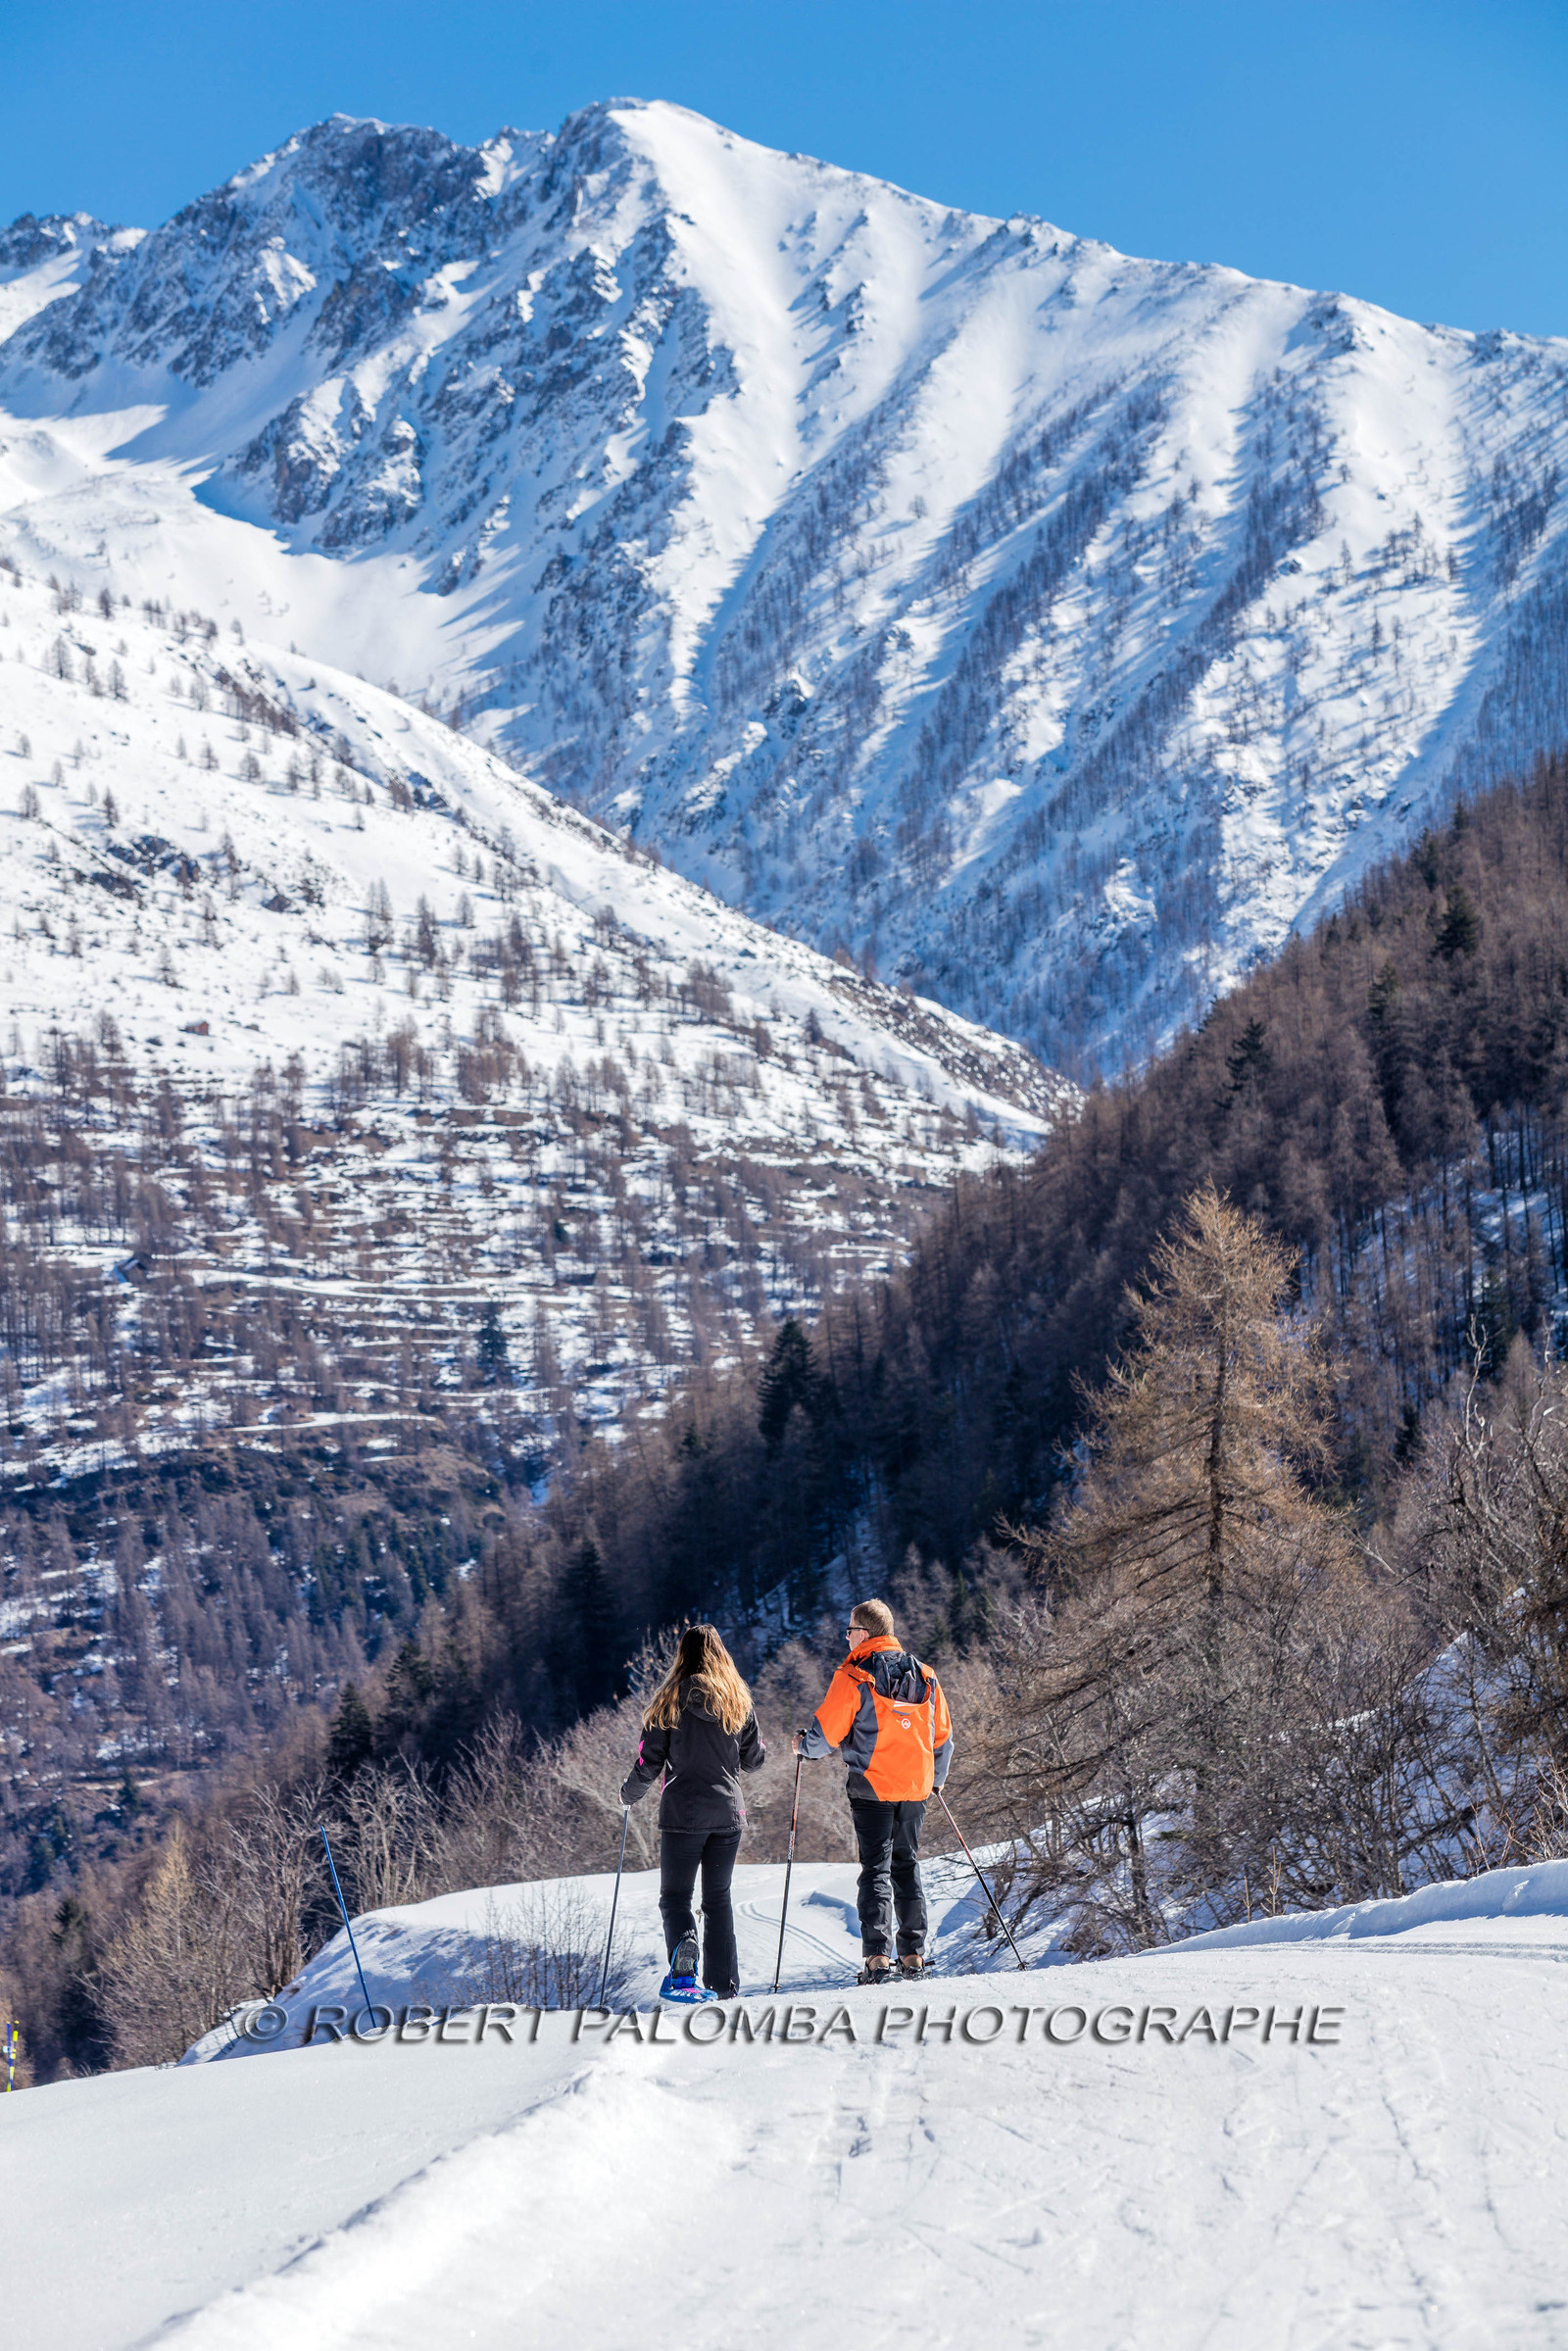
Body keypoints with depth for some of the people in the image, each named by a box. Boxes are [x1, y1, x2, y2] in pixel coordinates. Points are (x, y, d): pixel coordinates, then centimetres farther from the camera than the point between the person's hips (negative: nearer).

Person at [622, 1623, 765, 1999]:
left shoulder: (670, 1700, -5)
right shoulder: (739, 1702, 3)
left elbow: (649, 1761, -4)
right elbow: (755, 1759, 10)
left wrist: (629, 1794, 14)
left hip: (683, 1813, -3)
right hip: (727, 1813, 3)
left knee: (675, 1896, 5)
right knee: (718, 1898, 13)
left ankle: (683, 1943, -26)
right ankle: (724, 1986, 9)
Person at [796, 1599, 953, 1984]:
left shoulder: (854, 1677, -10)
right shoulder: (924, 1676, 8)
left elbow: (827, 1731, -10)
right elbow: (942, 1735, 15)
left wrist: (803, 1746, 11)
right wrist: (934, 1778, 29)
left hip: (873, 1787, -5)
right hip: (915, 1788, 5)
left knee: (875, 1869, -2)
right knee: (906, 1866, 14)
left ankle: (877, 1956, -11)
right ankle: (913, 1955, 12)